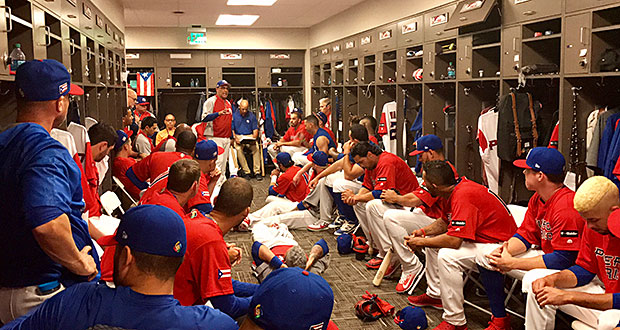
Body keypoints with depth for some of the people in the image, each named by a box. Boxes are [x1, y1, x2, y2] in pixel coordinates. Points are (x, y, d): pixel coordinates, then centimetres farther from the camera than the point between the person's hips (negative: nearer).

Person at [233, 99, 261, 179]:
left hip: (250, 137, 1)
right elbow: (232, 129, 2)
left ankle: (257, 172, -24)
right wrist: (235, 138, -14)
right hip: (238, 137, -1)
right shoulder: (234, 116, 5)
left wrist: (254, 138, -12)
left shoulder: (251, 116, 9)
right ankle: (247, 172, -28)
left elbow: (255, 129, 7)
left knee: (256, 148, -29)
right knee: (239, 149, -32)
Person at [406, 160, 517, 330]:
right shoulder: (455, 189, 2)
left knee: (447, 256, -30)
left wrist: (420, 243, -20)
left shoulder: (463, 195, -29)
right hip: (479, 238, 11)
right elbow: (444, 221, 18)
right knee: (432, 240, 16)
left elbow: (453, 240, -33)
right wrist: (423, 231, 2)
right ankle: (435, 294, 26)